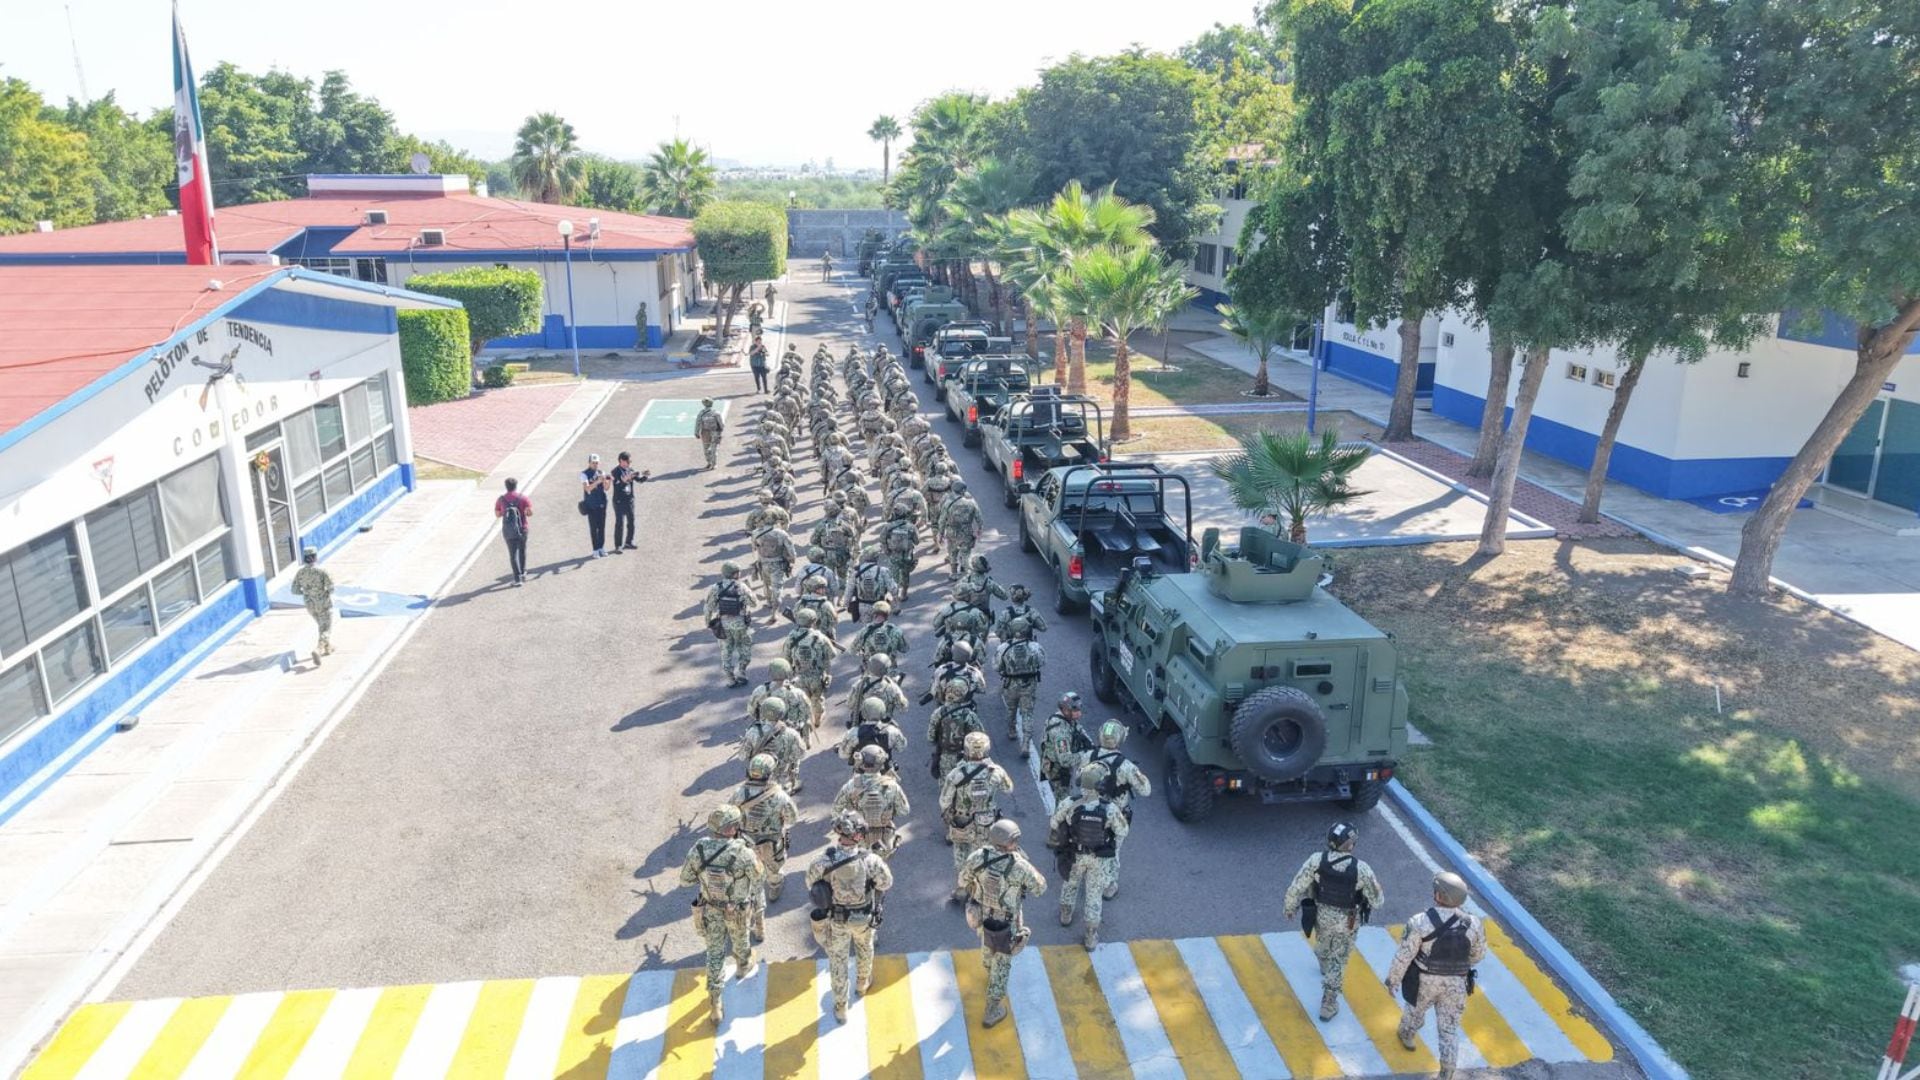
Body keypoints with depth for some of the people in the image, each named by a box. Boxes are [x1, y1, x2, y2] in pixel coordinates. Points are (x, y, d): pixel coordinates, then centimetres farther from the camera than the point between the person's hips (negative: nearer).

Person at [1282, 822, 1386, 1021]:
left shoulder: (1316, 860, -26)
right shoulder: (1361, 869, -30)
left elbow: (1296, 887, -17)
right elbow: (1376, 898, -14)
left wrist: (1289, 907, 2)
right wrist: (1375, 903, 11)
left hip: (1322, 914, 3)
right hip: (1347, 921, -3)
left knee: (1322, 944, 34)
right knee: (1338, 960, 16)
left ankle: (1326, 968, 65)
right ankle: (1328, 1004, 24)